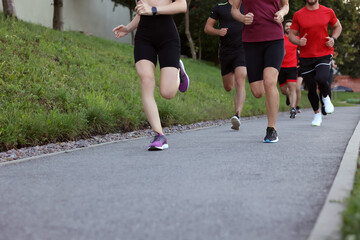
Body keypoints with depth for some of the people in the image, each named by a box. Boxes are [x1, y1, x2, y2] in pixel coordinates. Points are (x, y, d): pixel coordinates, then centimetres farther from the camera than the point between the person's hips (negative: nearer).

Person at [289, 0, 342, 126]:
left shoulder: (328, 12, 2)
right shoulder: (298, 15, 0)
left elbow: (337, 26, 18)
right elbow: (291, 35, 5)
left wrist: (333, 38, -2)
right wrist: (298, 41, -17)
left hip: (324, 55, -1)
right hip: (306, 57, 1)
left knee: (321, 79, -26)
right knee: (311, 89, 5)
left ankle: (326, 97, 9)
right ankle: (317, 115, 28)